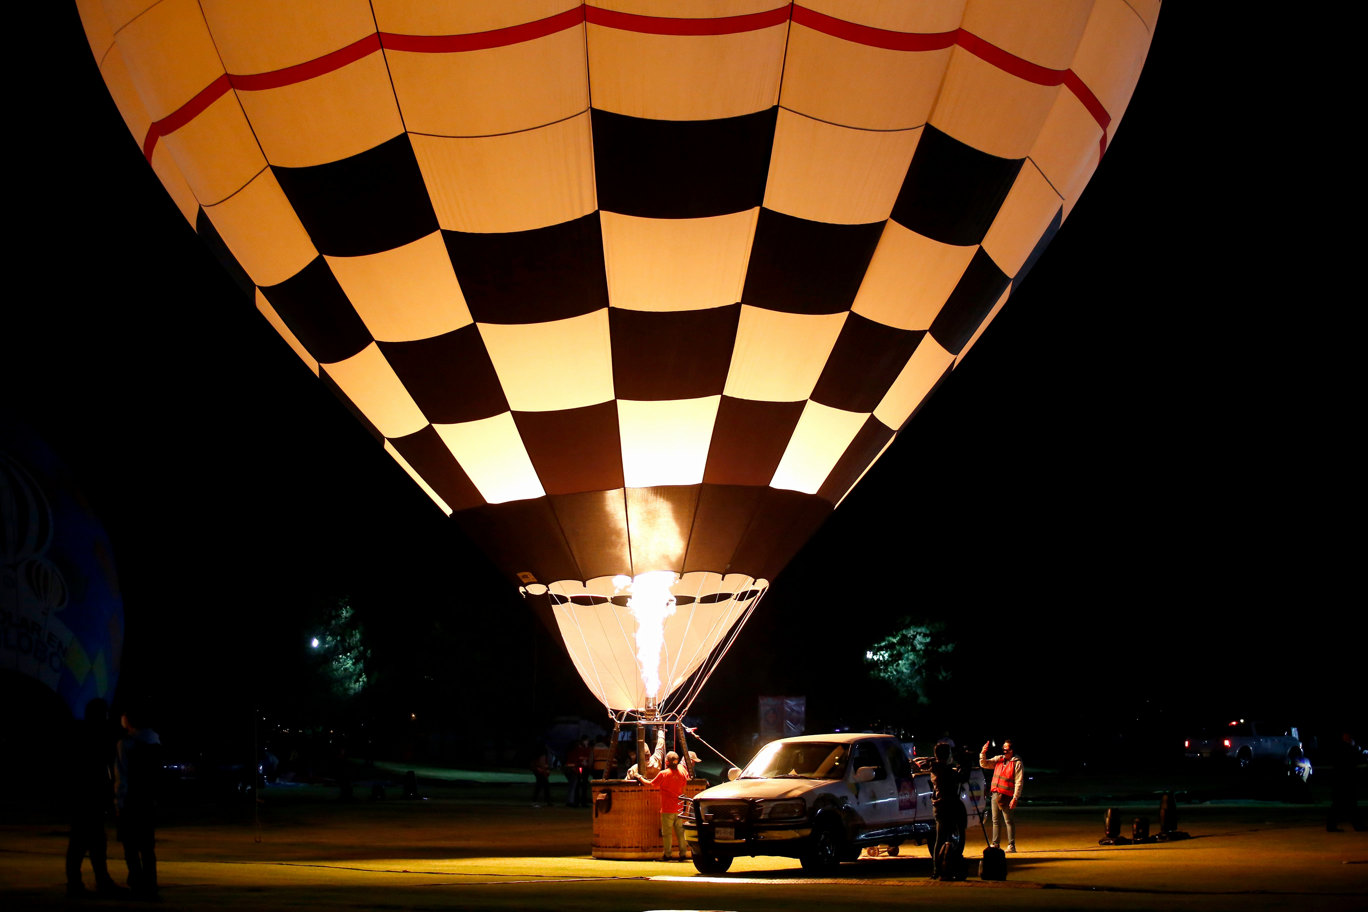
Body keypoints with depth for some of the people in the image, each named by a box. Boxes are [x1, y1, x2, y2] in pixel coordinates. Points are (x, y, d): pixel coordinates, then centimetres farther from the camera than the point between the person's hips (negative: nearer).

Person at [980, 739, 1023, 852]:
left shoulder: (1017, 763, -5)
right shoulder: (998, 759, 13)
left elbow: (1018, 782, -9)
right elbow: (984, 764, 15)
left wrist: (1015, 798, -15)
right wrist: (983, 753, -3)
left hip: (1007, 796, -6)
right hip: (995, 794, 6)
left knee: (1009, 821, -5)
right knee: (996, 820, 10)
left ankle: (1011, 846, -1)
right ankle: (995, 844, 17)